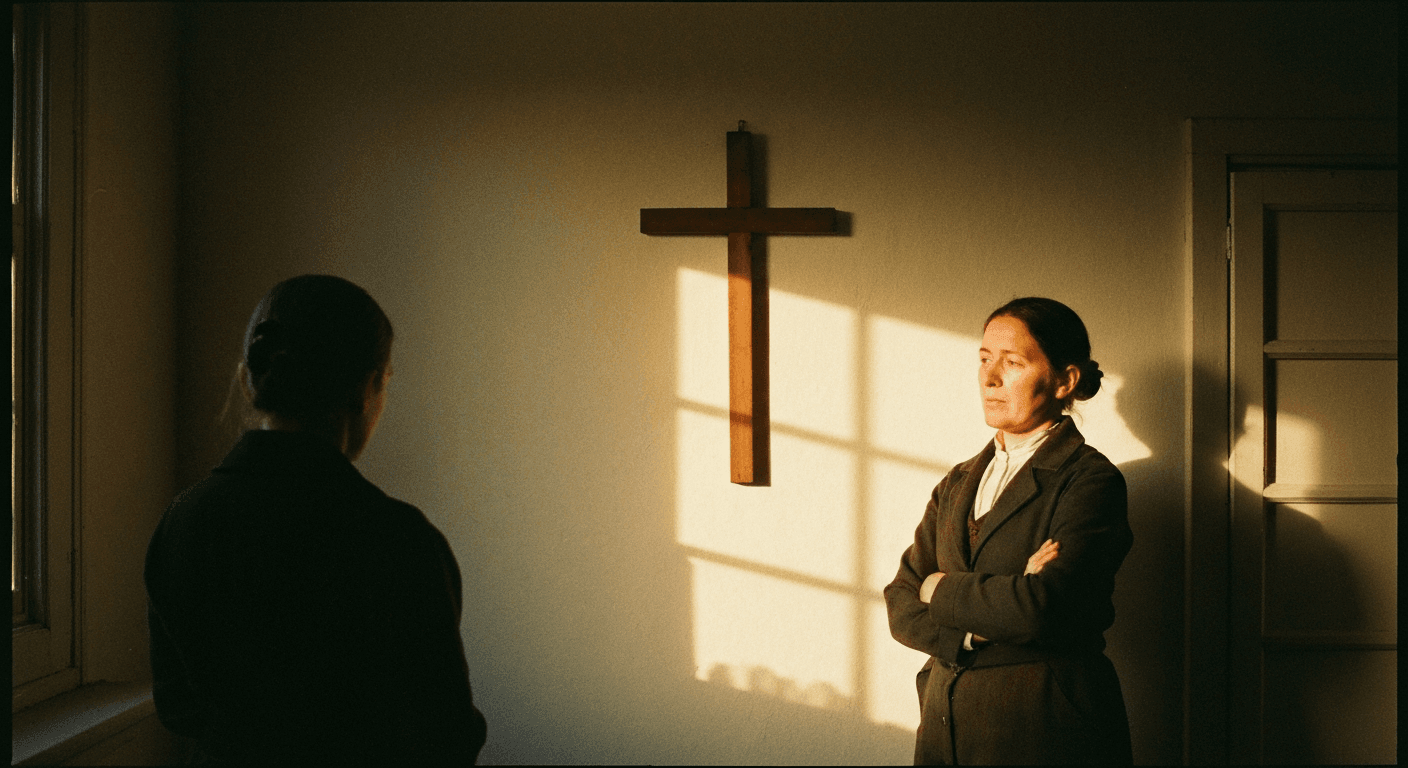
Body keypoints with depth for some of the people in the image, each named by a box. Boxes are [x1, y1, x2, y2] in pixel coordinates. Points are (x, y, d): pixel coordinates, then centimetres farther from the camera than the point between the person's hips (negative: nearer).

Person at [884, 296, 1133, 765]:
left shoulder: (1089, 480, -9)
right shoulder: (958, 484, 12)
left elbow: (1041, 608, -23)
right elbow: (902, 609, 4)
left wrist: (944, 590, -7)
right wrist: (985, 626, -14)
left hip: (1045, 728, -6)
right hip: (946, 722, 6)